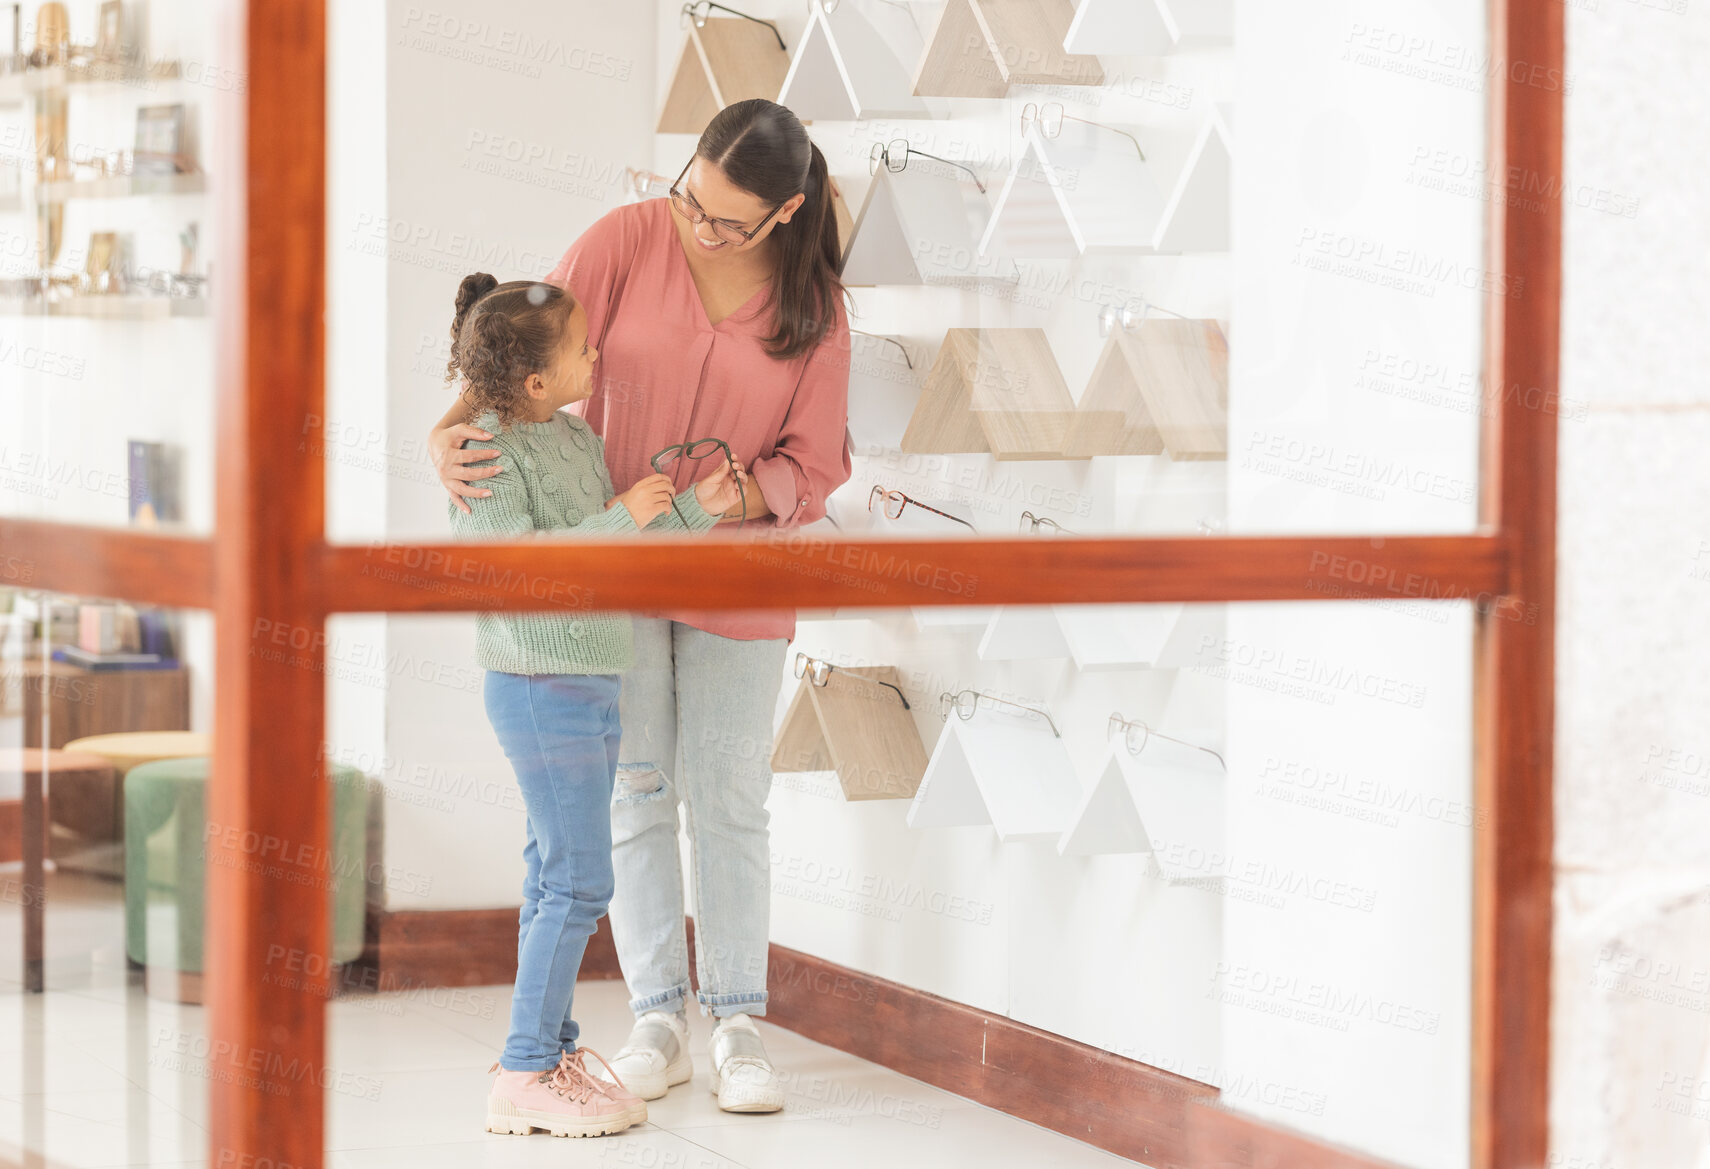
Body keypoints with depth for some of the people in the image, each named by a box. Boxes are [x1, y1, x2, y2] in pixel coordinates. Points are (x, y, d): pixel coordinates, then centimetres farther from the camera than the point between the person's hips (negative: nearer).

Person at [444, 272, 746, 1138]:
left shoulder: (577, 441, 12)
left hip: (588, 685, 10)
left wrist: (693, 508, 8)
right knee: (579, 882, -9)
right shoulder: (491, 455, -16)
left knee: (557, 880, 14)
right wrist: (621, 519, -23)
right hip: (540, 685, -10)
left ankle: (550, 1052, 21)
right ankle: (525, 1075, -5)